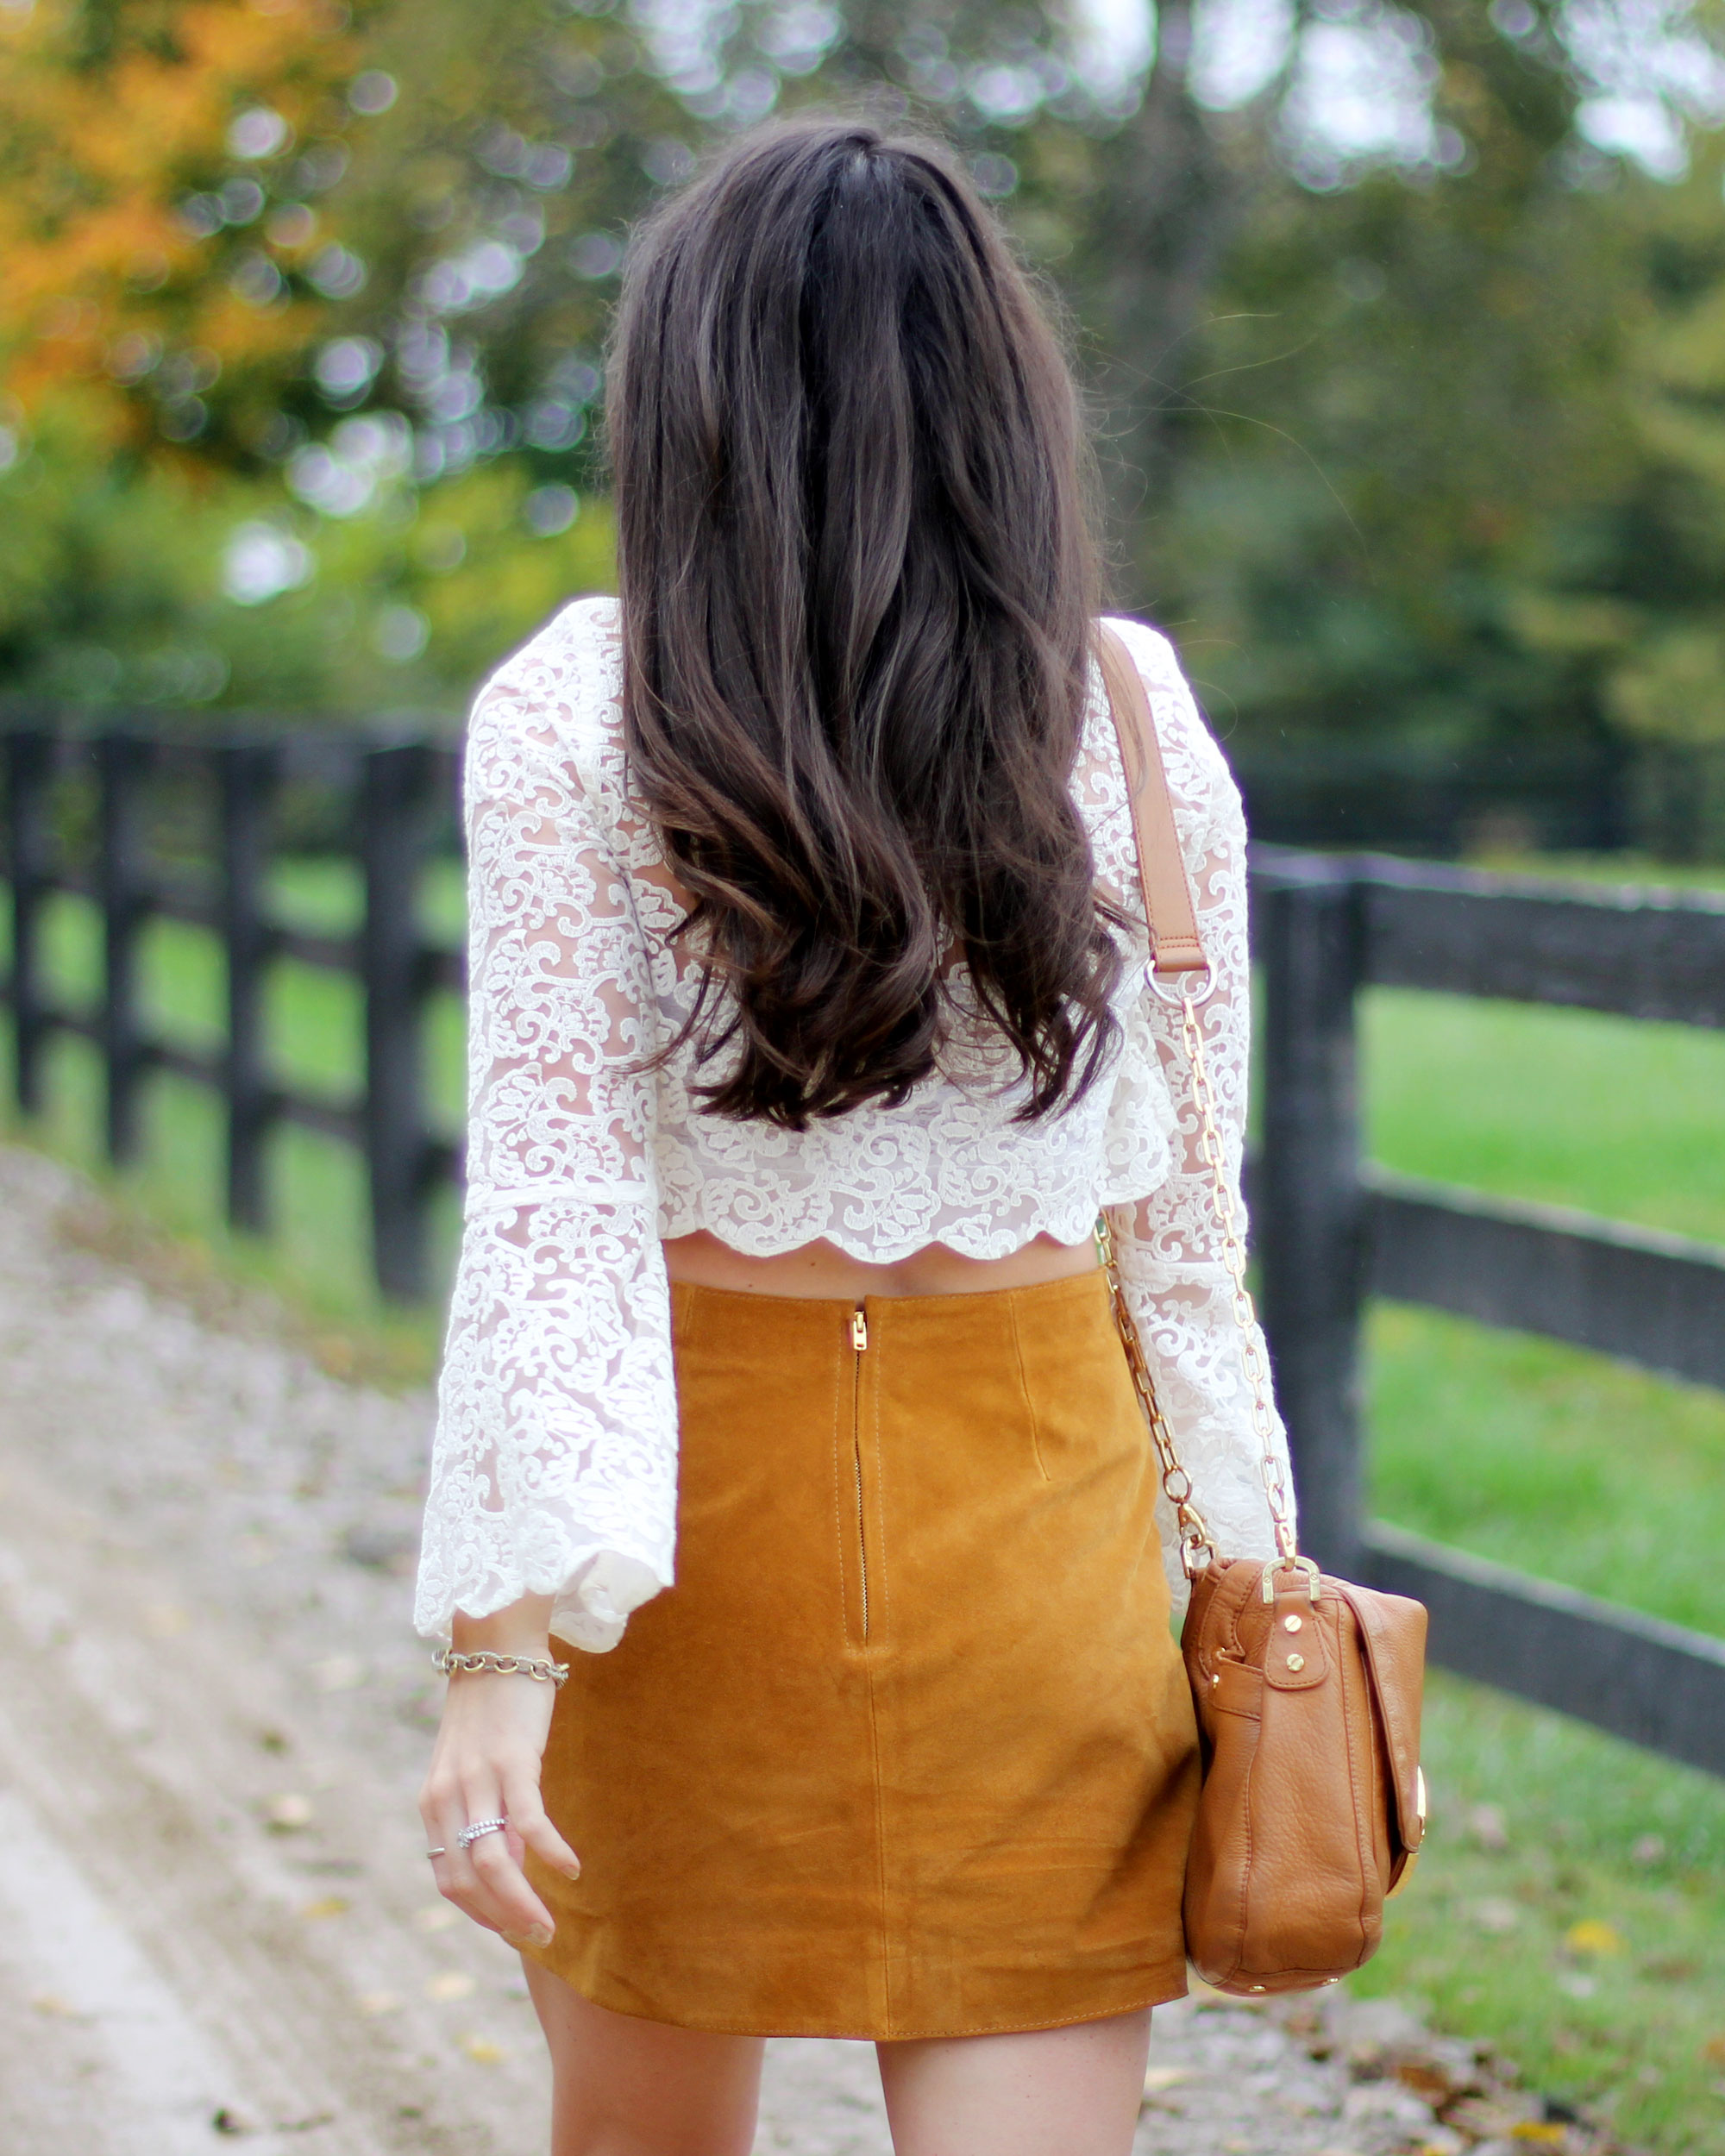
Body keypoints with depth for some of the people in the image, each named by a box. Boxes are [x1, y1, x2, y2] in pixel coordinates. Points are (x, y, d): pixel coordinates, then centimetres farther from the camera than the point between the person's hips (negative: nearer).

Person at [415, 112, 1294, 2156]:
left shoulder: (571, 714, -9)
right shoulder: (1137, 720, -3)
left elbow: (551, 1193, -14)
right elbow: (1186, 1202, 1)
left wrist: (506, 1645, -15)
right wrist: (1248, 1549, 11)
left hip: (698, 1495, -1)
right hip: (1038, 1513, 1)